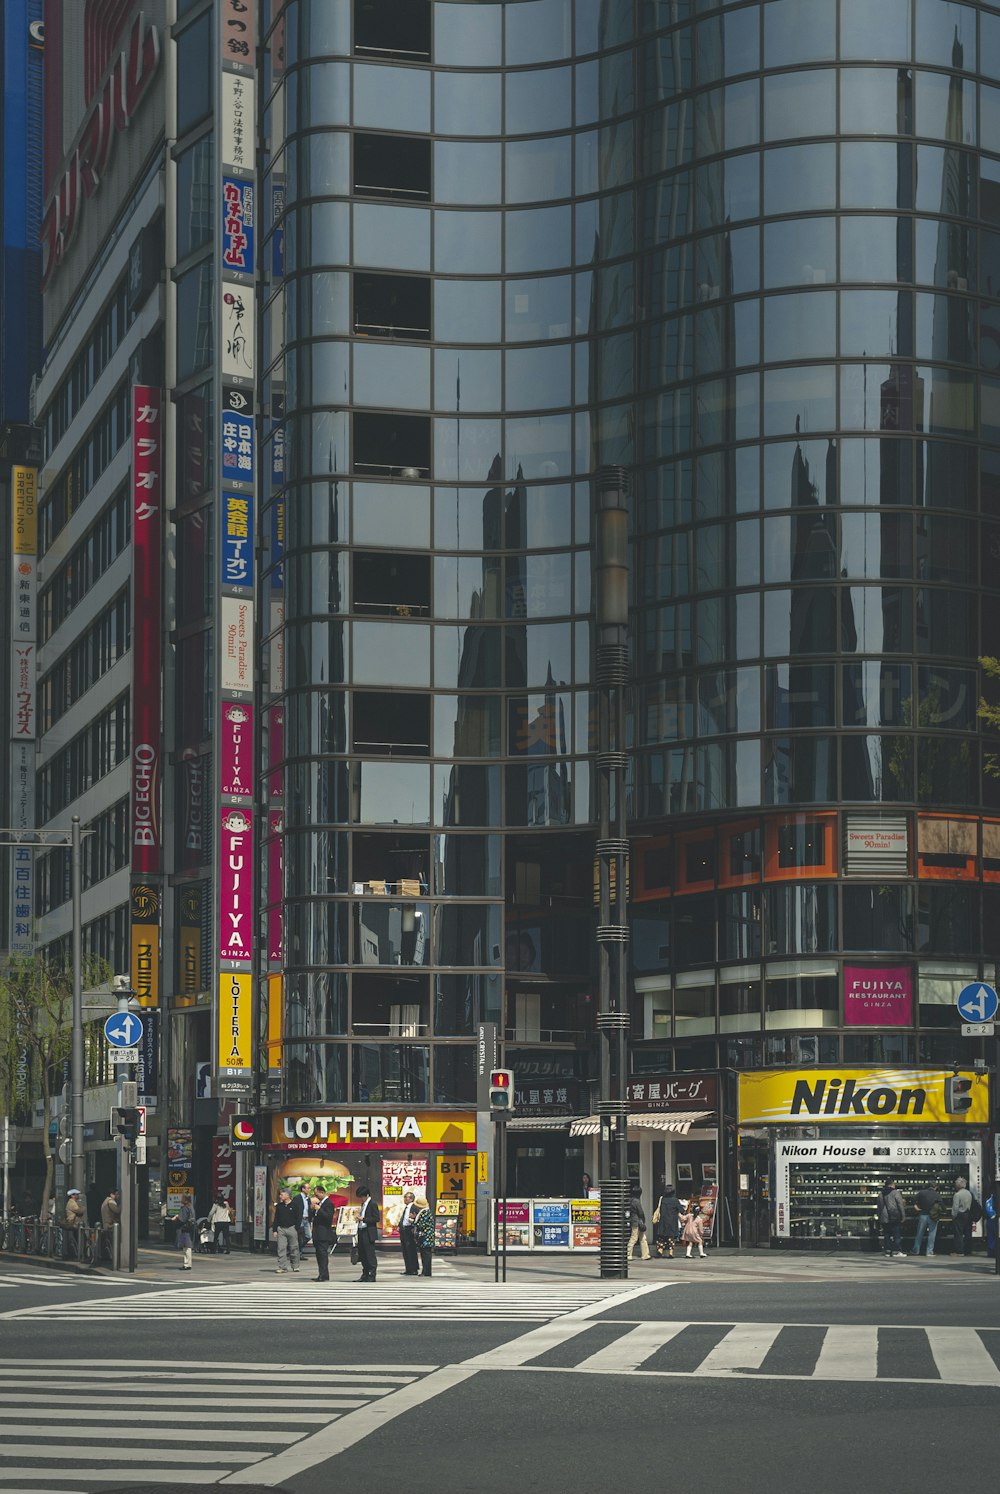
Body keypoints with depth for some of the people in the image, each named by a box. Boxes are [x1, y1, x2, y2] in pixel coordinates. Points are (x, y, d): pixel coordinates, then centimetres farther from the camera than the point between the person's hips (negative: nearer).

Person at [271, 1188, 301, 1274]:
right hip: (281, 1229, 3)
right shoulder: (279, 1206, 10)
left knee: (294, 1248, 4)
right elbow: (276, 1218, 11)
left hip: (291, 1228, -3)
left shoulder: (294, 1205, -1)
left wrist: (297, 1229, -7)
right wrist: (275, 1230, 5)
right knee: (281, 1248, -3)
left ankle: (295, 1266, 18)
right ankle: (282, 1267, -2)